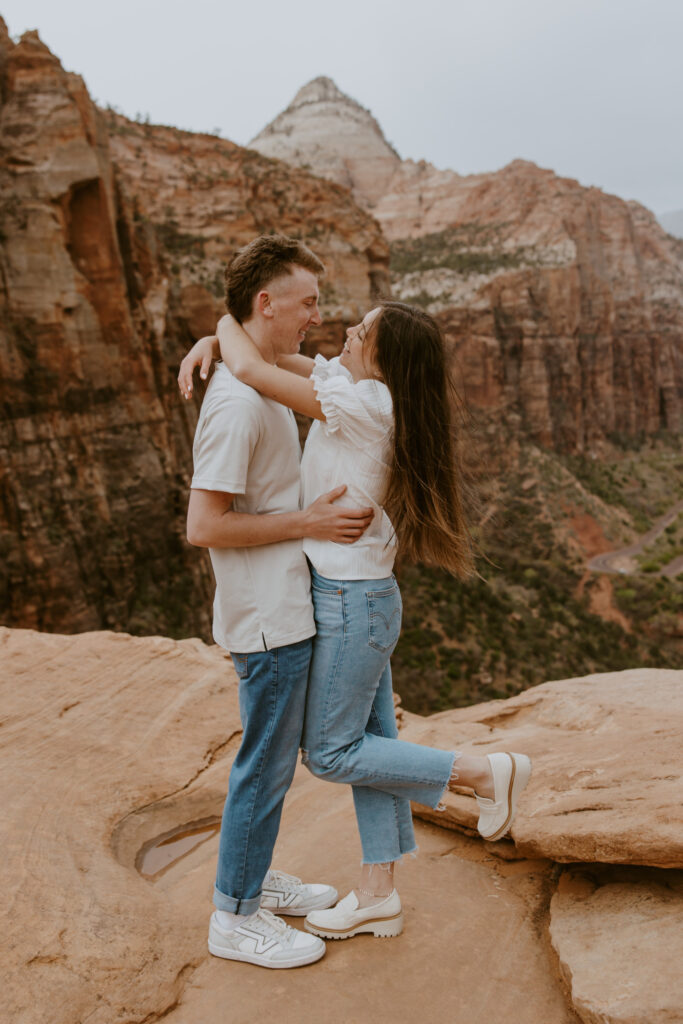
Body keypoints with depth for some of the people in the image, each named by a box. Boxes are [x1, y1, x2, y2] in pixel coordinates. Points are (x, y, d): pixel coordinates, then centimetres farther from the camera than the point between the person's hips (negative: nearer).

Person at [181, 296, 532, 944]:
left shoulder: (368, 403, -24)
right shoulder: (351, 380, 2)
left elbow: (252, 371, -28)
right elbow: (268, 350, 13)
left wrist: (226, 323, -8)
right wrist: (209, 343, -5)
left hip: (351, 604, -9)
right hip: (360, 597, 9)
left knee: (330, 755, 5)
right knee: (370, 743, 15)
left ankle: (485, 772, 10)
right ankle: (377, 896, 29)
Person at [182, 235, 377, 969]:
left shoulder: (261, 386, 11)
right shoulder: (238, 402, -21)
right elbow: (203, 526, -24)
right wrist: (309, 523, -20)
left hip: (284, 611, 10)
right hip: (269, 620, -10)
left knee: (274, 756, 20)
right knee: (266, 765, 4)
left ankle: (255, 879, 38)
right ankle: (236, 916, 22)